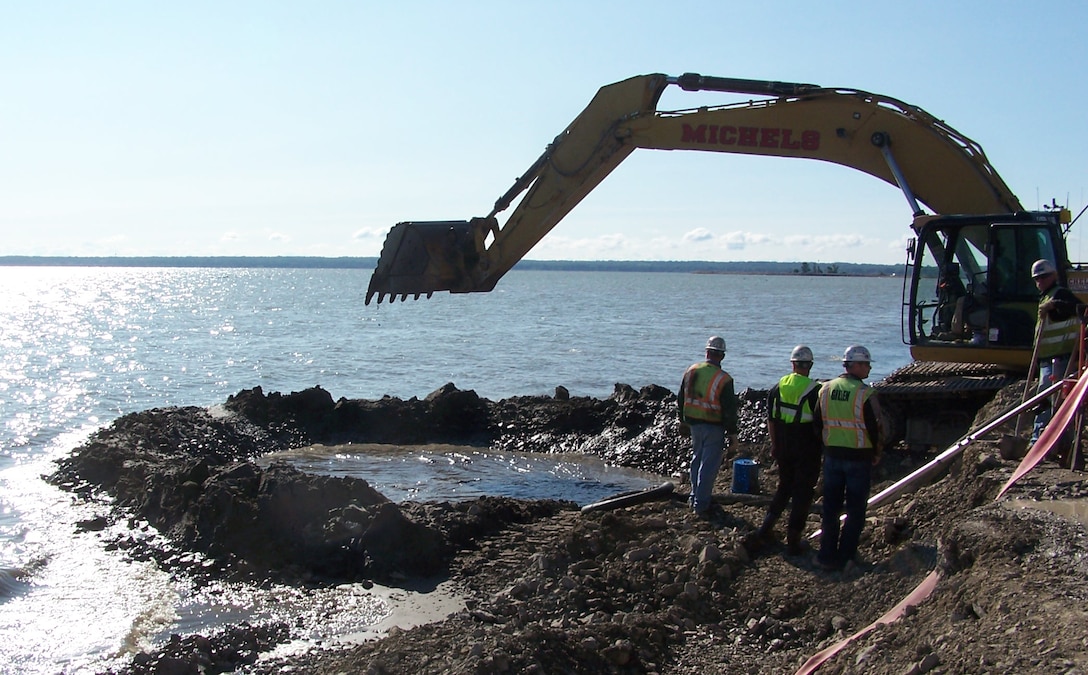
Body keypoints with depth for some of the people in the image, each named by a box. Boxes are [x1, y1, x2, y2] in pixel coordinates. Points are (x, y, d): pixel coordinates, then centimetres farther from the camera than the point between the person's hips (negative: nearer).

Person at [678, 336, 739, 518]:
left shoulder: (691, 371, 0)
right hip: (714, 426, -6)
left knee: (697, 460, 22)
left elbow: (681, 399, 11)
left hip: (694, 423, 6)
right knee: (709, 465, 1)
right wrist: (732, 432, -3)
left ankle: (696, 497, 33)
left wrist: (683, 420, 24)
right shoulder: (723, 379, -17)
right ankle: (701, 505, 3)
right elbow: (730, 409, -13)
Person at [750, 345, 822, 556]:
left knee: (784, 487, 21)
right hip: (807, 449, -4)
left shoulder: (778, 387, 2)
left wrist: (775, 444, 18)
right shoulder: (815, 390, -12)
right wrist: (821, 445, 4)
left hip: (783, 446, 4)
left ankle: (766, 528, 17)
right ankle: (793, 540, 7)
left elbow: (771, 420, 8)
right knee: (802, 493, 5)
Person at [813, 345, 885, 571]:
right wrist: (876, 453, 4)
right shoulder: (865, 393, -15)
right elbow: (875, 427, -12)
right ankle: (845, 557, 8)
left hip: (832, 455, 5)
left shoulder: (826, 389, 3)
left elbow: (816, 423, 9)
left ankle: (827, 555, 16)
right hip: (858, 457, -5)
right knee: (856, 509, 6)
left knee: (830, 507, 12)